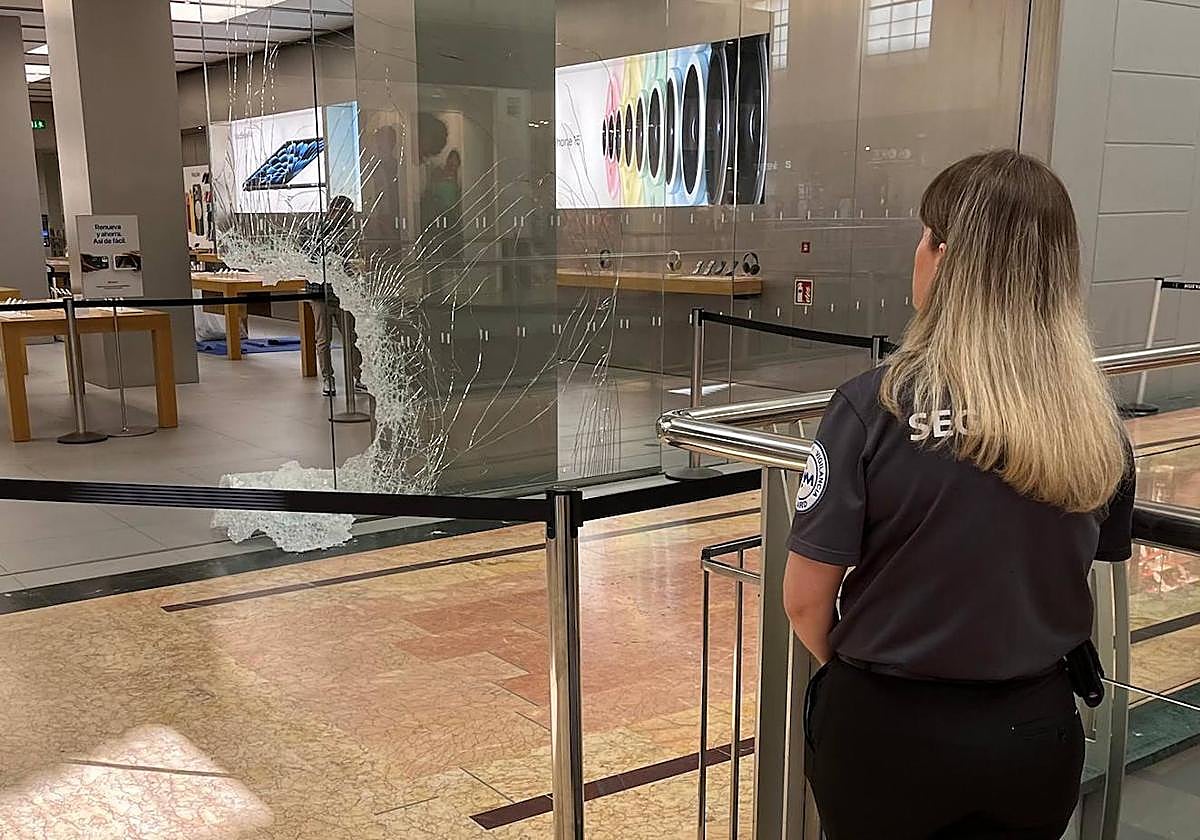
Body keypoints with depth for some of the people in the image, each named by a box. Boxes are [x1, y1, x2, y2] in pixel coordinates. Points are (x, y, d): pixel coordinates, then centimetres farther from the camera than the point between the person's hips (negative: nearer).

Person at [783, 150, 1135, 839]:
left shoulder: (875, 407, -21)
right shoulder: (1100, 422, -8)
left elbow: (805, 598, -15)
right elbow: (1091, 583, 4)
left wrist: (850, 671, 5)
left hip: (888, 731, -3)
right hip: (1038, 735, 3)